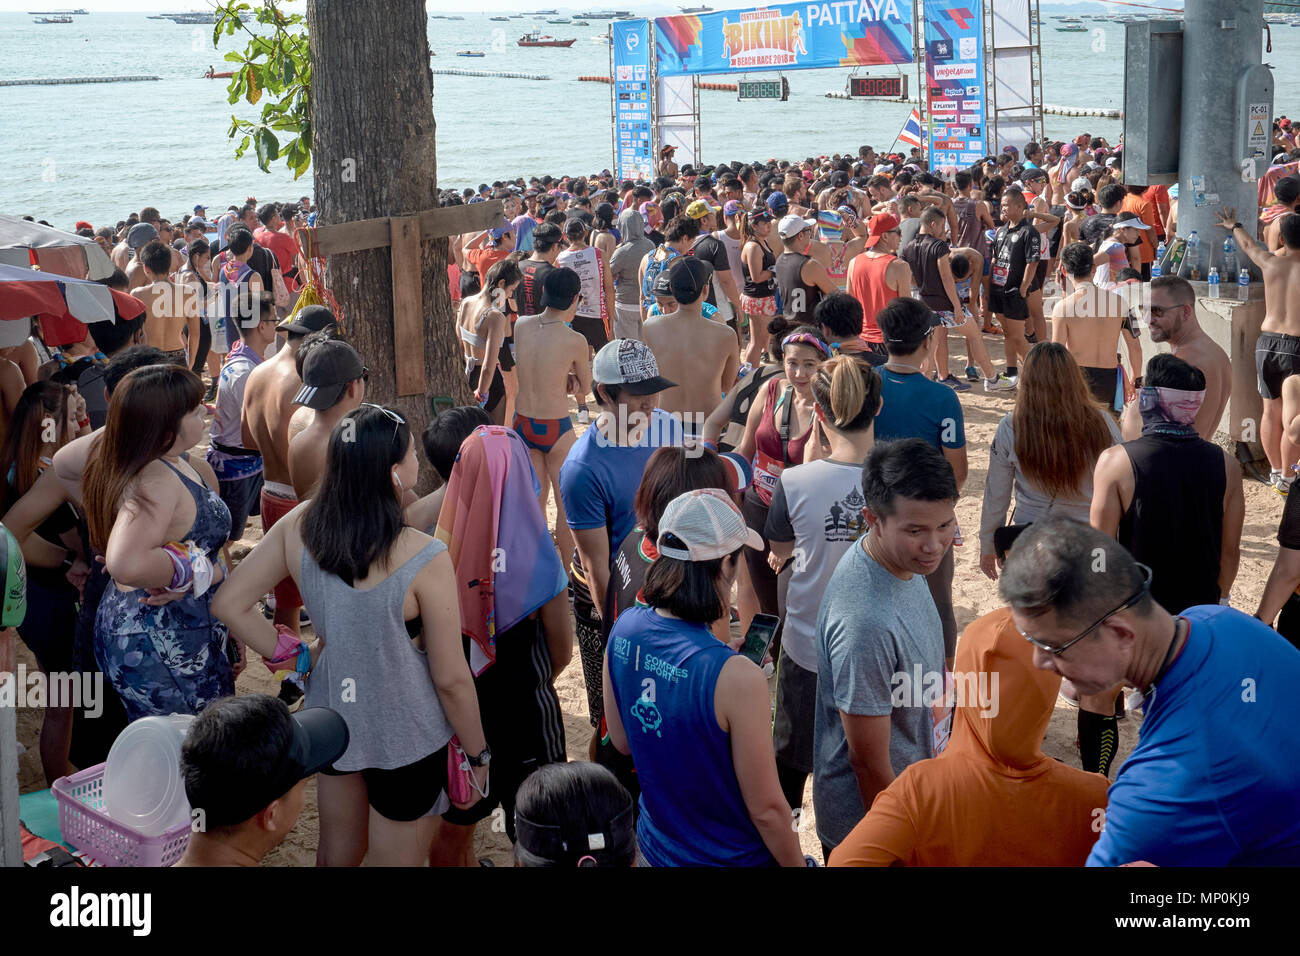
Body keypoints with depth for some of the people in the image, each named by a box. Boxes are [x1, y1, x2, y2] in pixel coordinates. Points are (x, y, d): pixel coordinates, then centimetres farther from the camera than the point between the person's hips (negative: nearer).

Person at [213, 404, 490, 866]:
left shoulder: (298, 525, -15)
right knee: (398, 859, 18)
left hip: (331, 713, 5)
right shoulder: (424, 559, -29)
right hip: (404, 738, -5)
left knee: (336, 851, 28)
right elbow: (451, 679, -19)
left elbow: (229, 603, -7)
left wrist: (291, 653, 4)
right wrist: (478, 754, -4)